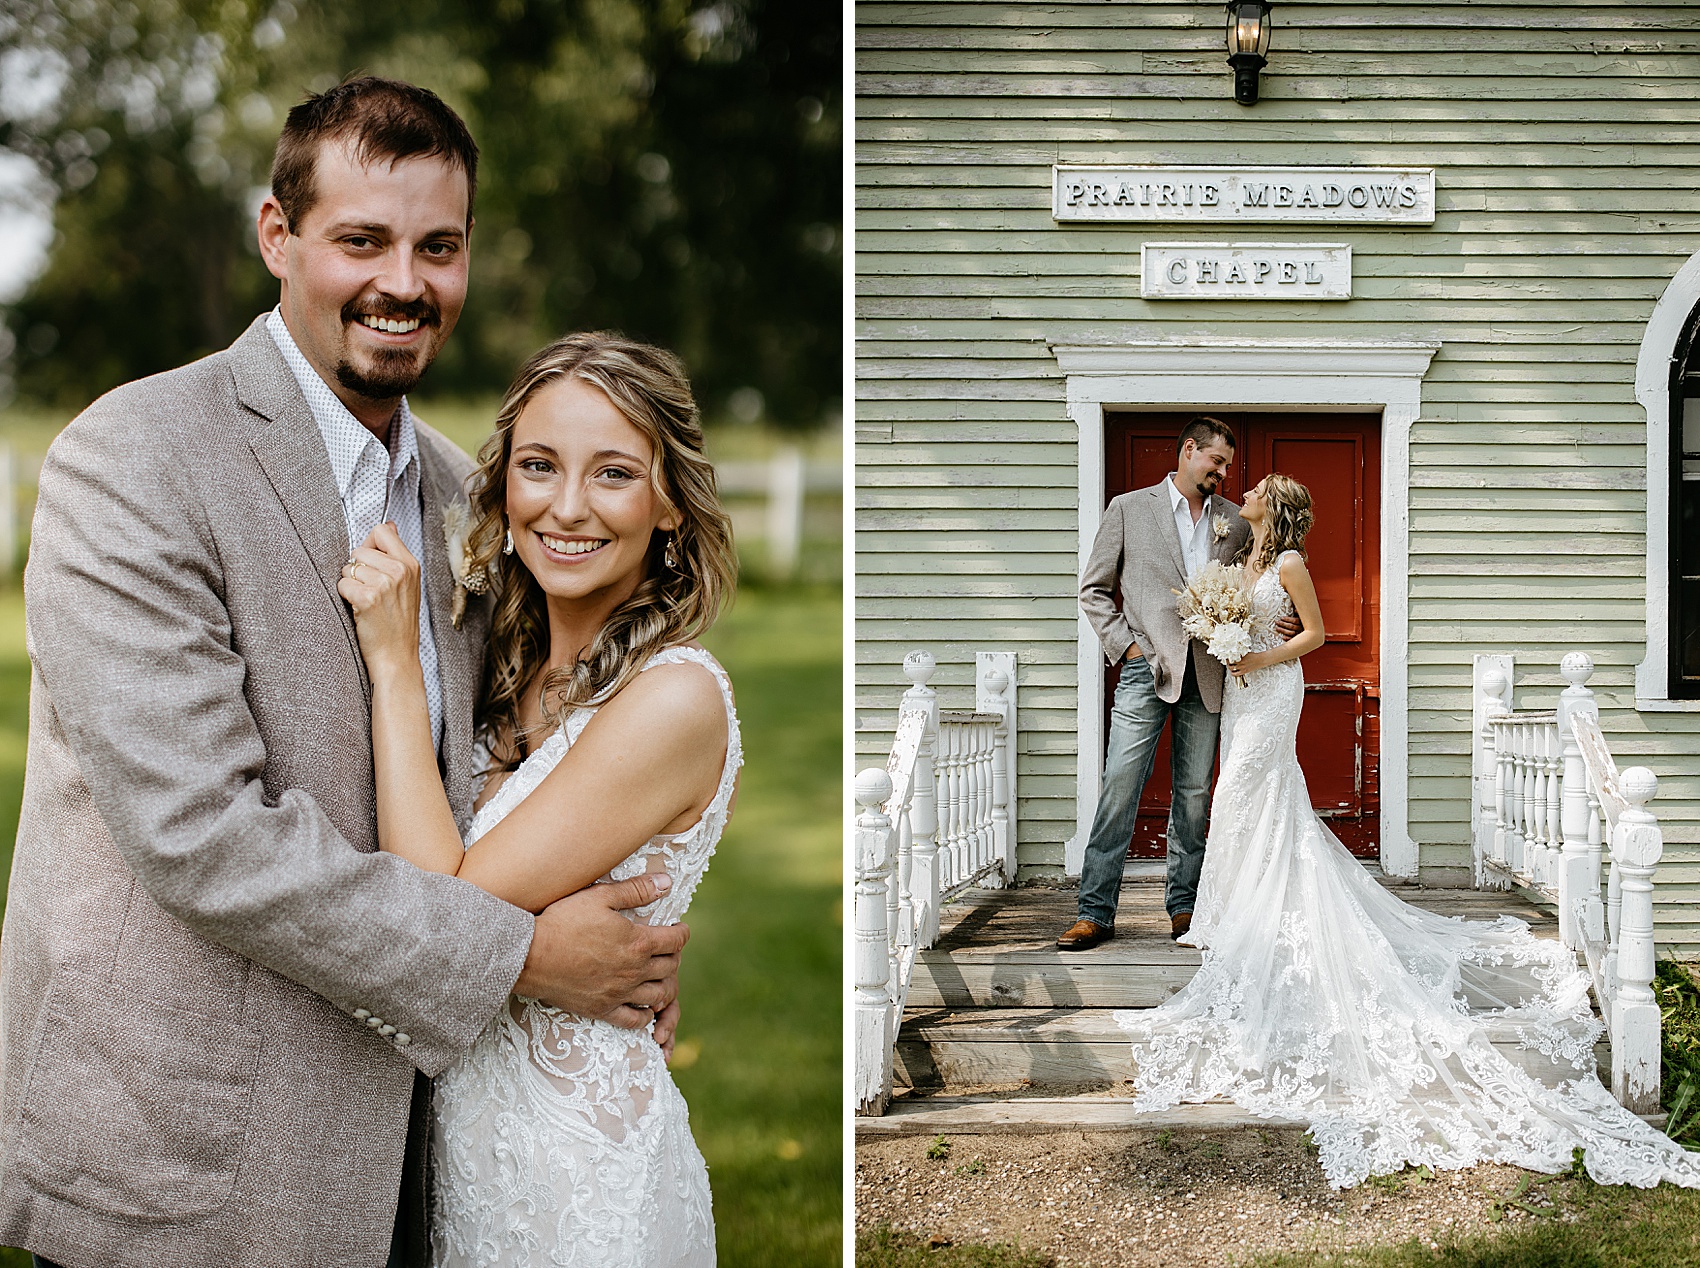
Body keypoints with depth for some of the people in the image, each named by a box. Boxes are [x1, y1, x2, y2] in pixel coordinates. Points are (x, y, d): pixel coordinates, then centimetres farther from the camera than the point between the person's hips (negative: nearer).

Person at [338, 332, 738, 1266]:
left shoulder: (675, 698, -21)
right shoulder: (514, 668, 3)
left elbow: (445, 909, -21)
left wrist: (394, 663, -18)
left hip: (580, 1174, -7)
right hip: (464, 1133, 7)